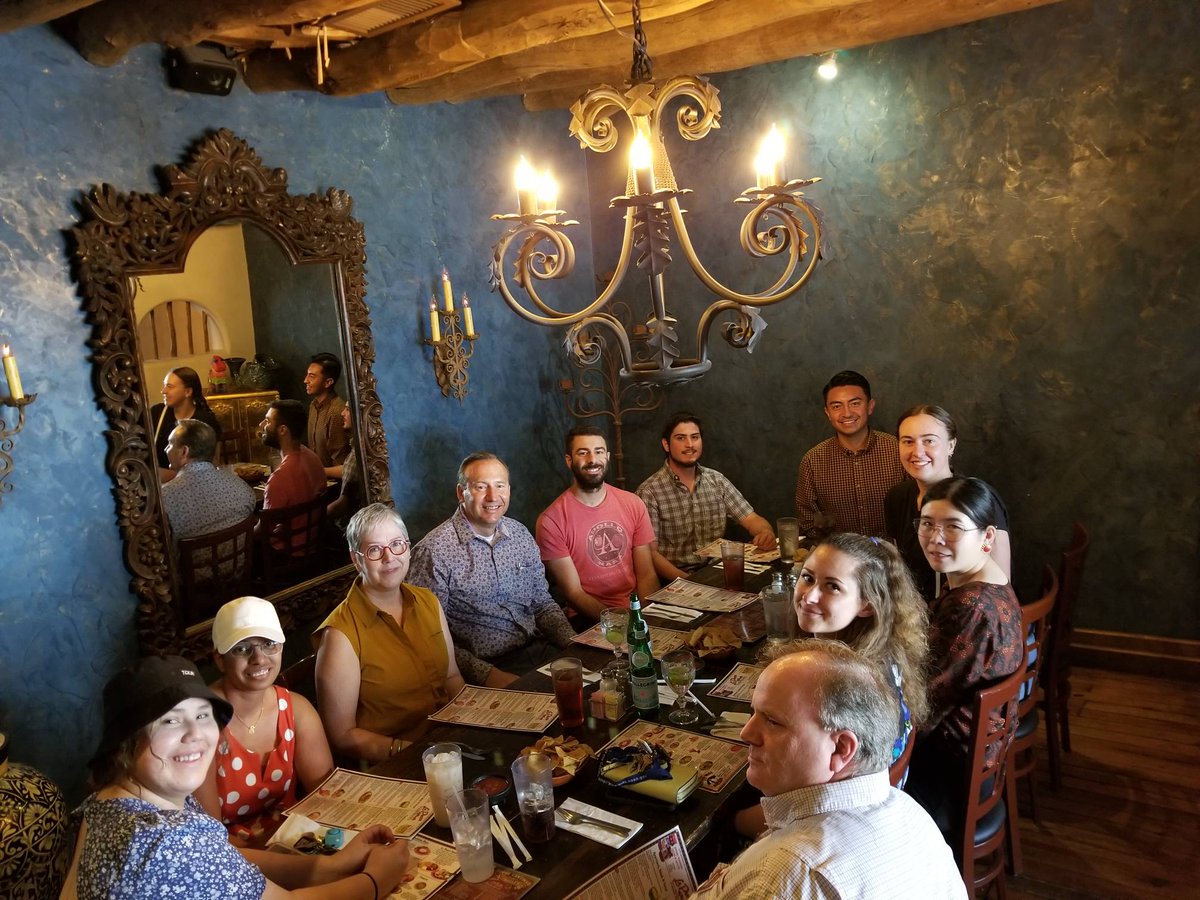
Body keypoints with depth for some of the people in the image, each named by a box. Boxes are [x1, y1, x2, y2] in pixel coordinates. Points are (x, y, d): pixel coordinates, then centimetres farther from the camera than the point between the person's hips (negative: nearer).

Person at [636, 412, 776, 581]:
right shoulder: (649, 491, -8)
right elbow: (650, 553, -12)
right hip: (676, 580, -5)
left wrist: (766, 532, -16)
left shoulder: (717, 480, 9)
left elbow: (751, 519, 7)